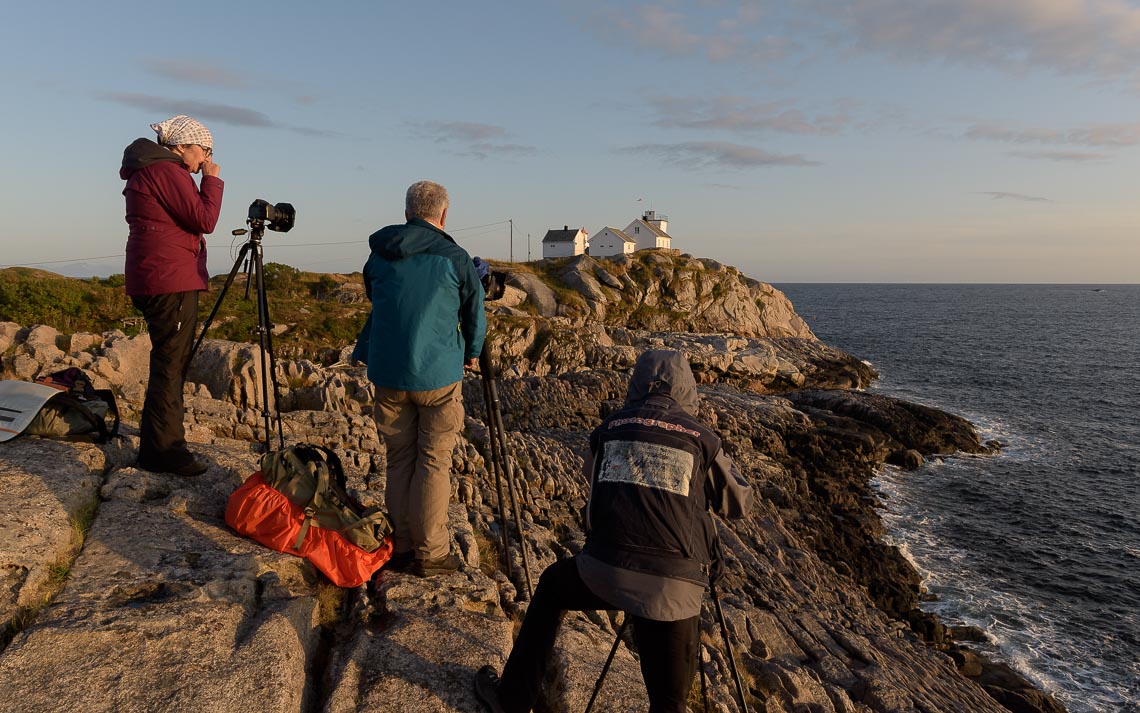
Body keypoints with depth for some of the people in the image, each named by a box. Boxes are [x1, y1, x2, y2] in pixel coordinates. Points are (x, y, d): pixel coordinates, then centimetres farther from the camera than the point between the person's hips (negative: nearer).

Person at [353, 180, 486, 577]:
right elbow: (475, 312, 4)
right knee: (434, 462, 4)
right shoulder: (454, 258, -5)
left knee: (399, 460, 13)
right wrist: (473, 353, 21)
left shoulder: (379, 255, 6)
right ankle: (431, 554, 9)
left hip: (387, 375, 4)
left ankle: (402, 548, 20)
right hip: (439, 374, -4)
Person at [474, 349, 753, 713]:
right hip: (675, 585, -1)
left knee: (552, 585, 31)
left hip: (605, 570, 1)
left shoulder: (609, 428, 10)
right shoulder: (701, 436, 5)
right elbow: (740, 505, 17)